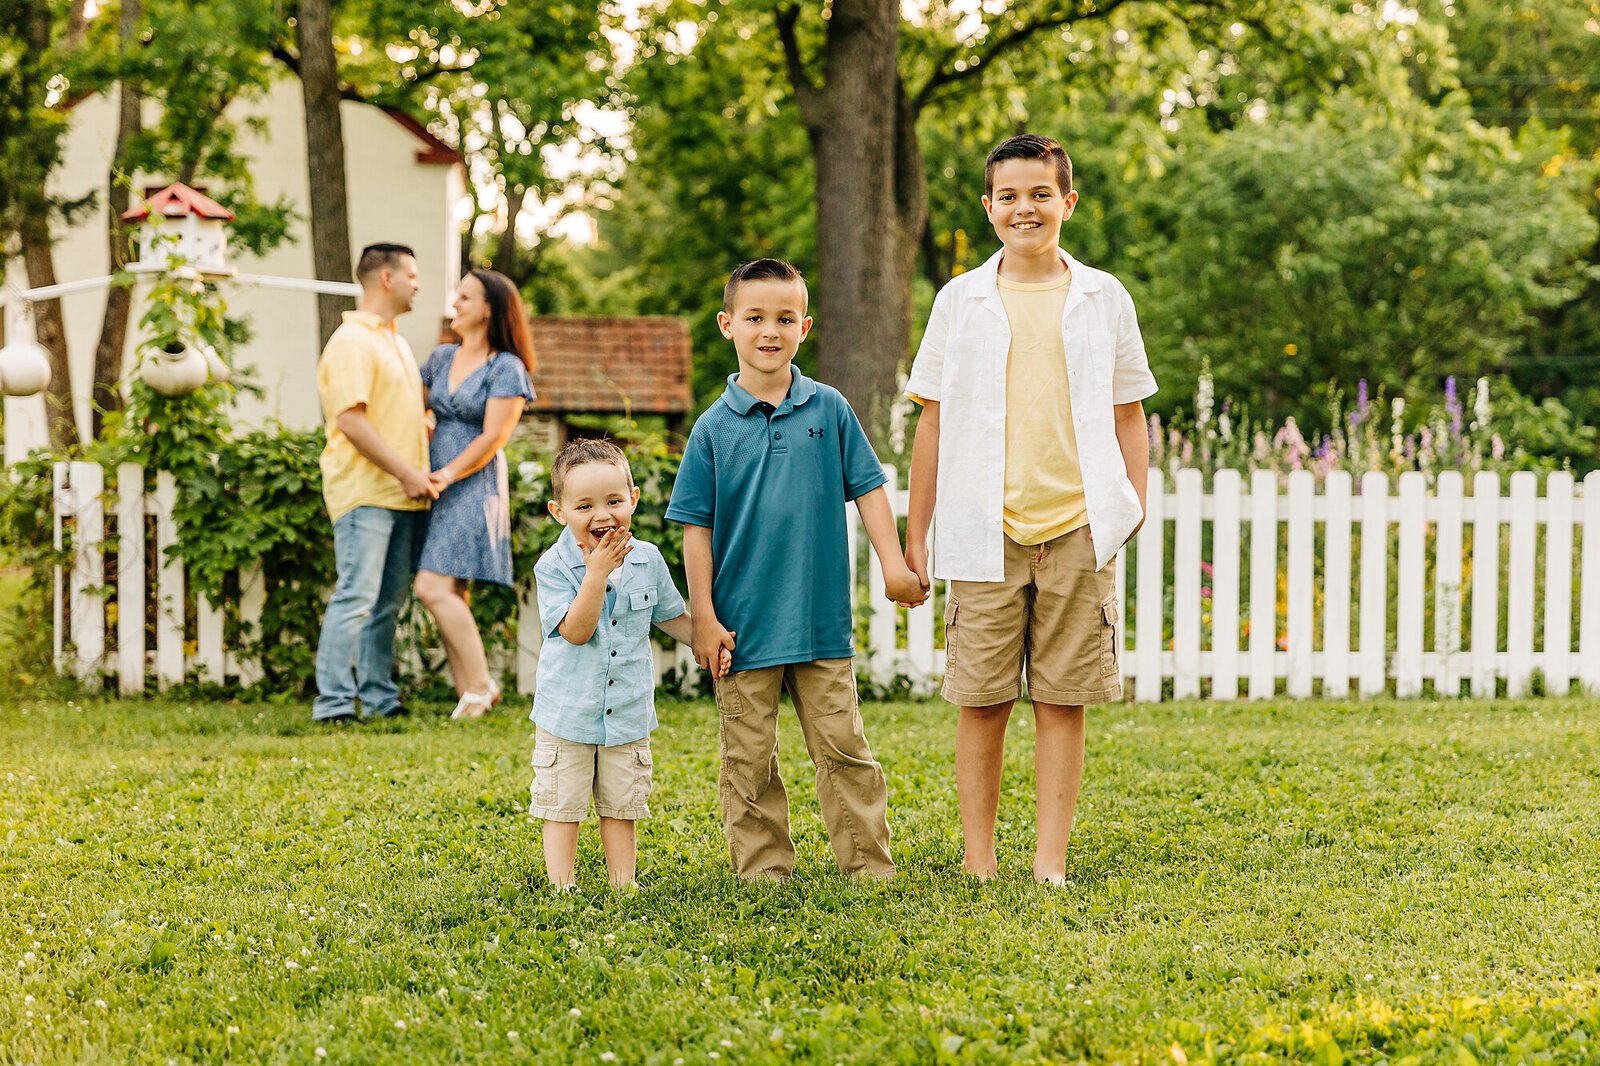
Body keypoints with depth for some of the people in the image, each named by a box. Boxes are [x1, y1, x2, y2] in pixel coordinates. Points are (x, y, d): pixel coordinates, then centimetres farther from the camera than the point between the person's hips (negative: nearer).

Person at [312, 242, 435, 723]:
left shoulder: (396, 341, 22)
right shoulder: (351, 342, -10)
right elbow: (350, 419, -20)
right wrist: (405, 471, -19)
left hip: (403, 494, 9)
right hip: (364, 492, -9)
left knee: (389, 601, 11)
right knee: (357, 596, -13)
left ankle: (379, 696, 16)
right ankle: (333, 702, -13)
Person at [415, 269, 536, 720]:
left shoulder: (507, 369, -6)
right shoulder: (442, 358, 14)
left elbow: (493, 437, -12)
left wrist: (448, 475, -19)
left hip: (474, 486, -7)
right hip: (434, 485, 7)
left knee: (435, 587, -17)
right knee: (451, 595, 3)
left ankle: (480, 685, -8)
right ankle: (468, 695, 6)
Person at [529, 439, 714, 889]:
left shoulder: (647, 560, -1)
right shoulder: (554, 566, -14)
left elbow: (671, 616, 15)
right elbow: (575, 631, -23)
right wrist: (597, 572, -29)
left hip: (628, 712, 3)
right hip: (568, 713, -3)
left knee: (621, 808, 12)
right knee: (562, 809, 4)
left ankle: (624, 887, 20)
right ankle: (563, 891, 11)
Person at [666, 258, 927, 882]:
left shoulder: (829, 410, 3)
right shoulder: (714, 428, -1)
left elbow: (867, 488, 8)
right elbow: (697, 527, 1)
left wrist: (893, 565, -1)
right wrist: (704, 617, -3)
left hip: (822, 620, 1)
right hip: (744, 623, 0)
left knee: (844, 748, 4)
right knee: (750, 760, 5)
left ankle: (870, 868, 11)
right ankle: (763, 872, 14)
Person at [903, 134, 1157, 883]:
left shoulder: (1103, 298, 7)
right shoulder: (962, 300, 6)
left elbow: (1128, 416, 12)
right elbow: (933, 422, 8)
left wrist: (1134, 510, 3)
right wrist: (914, 535, 5)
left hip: (1077, 530, 0)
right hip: (986, 532, 0)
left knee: (1062, 699, 2)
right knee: (981, 700, 2)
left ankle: (1050, 863, 9)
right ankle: (979, 863, 12)